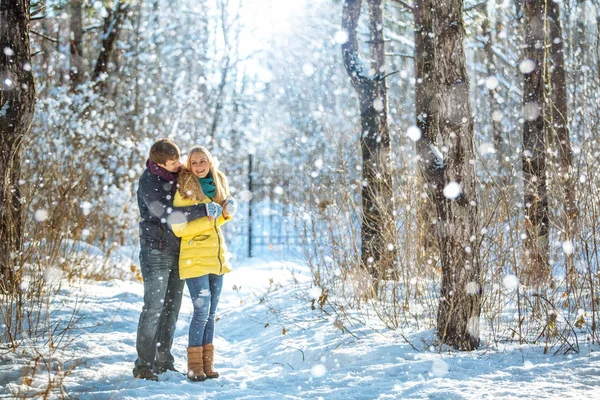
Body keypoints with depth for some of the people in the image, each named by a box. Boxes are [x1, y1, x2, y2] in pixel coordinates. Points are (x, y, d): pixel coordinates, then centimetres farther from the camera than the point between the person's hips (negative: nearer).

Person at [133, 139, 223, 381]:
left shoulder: (179, 175, 6)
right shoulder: (149, 182, -16)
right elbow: (167, 215, -27)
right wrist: (204, 210, -26)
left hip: (177, 250, 7)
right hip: (156, 250, -7)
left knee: (172, 307, 9)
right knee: (154, 308, -7)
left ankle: (163, 361, 17)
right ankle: (144, 365, -1)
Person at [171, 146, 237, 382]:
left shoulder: (218, 186, 10)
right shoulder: (184, 191, -10)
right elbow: (178, 228, -15)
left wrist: (225, 215, 1)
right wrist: (206, 221, -21)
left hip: (216, 257, 6)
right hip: (194, 258, -6)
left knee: (210, 312, 9)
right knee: (202, 310, -10)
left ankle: (207, 362, 16)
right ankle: (194, 364, 1)